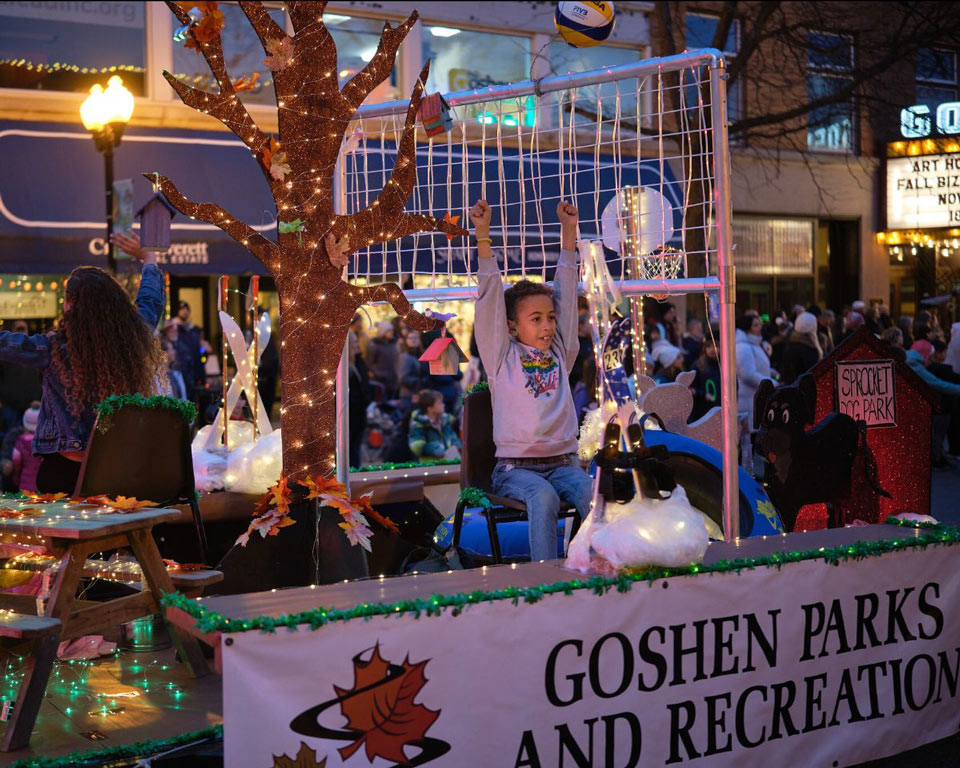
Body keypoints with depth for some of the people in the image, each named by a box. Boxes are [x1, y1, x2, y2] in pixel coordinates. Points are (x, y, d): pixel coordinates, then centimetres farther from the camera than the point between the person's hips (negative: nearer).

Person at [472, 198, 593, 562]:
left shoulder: (561, 353, 16)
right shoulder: (502, 356, 7)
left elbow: (566, 290, 18)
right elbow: (490, 294, 1)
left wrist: (569, 229, 21)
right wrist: (482, 233, -3)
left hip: (562, 462, 4)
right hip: (515, 467, -3)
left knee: (593, 495, -27)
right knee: (543, 497, -33)